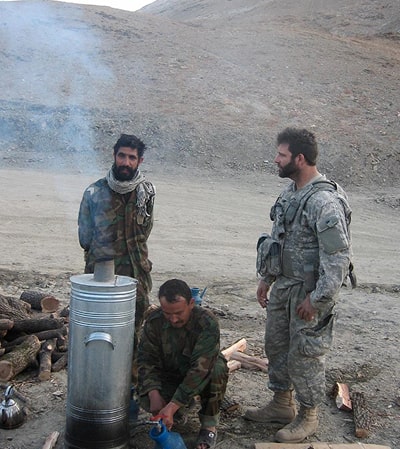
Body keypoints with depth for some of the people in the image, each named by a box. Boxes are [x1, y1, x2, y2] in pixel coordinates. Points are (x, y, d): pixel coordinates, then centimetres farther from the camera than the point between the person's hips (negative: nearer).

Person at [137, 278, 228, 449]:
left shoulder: (208, 323, -31)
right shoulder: (153, 321, -19)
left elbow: (200, 368, -38)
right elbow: (147, 360, -14)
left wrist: (172, 407, -44)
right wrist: (154, 395, -32)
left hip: (202, 375, -2)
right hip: (170, 375, 3)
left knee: (218, 370, -37)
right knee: (146, 399, -28)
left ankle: (209, 425, -14)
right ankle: (183, 409, 6)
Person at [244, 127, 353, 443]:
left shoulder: (325, 201, -23)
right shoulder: (290, 192, 6)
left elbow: (338, 257, -25)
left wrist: (317, 299, -22)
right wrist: (266, 278, 17)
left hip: (309, 292, -9)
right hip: (283, 286, 9)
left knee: (305, 354, 4)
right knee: (276, 346, 18)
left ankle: (308, 416, 25)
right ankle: (282, 404, 37)